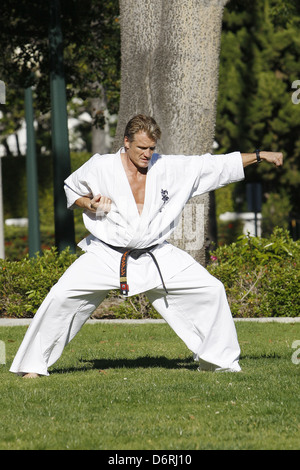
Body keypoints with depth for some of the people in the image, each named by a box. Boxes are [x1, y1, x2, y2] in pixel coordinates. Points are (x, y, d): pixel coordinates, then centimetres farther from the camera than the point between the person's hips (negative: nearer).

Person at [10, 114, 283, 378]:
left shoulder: (170, 168, -5)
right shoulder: (100, 168, -9)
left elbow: (216, 165, 1)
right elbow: (71, 189, 9)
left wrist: (259, 156, -2)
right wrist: (90, 205, -13)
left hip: (156, 256, 2)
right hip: (107, 255, -2)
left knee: (211, 291, -6)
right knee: (61, 296, -18)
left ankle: (219, 360, 12)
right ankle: (33, 363, -3)